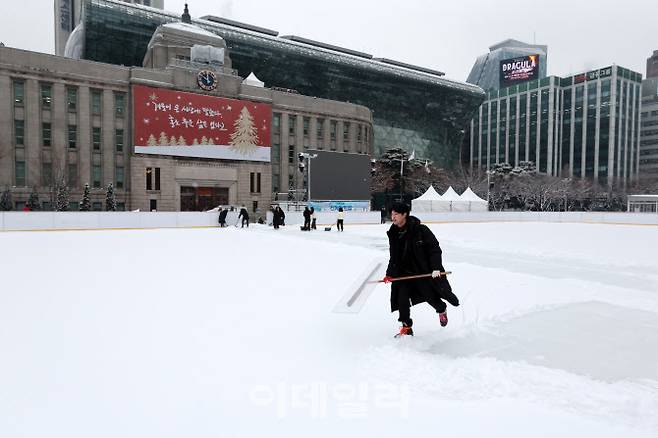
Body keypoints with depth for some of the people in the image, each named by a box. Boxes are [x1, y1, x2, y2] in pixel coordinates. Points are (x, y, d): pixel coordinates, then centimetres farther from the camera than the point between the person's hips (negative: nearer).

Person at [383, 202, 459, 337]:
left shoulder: (421, 230, -19)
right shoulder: (393, 234, -2)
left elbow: (435, 248, -15)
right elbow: (394, 256, 5)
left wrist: (436, 267, -23)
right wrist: (390, 274, -3)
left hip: (425, 270, -4)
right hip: (404, 272, 4)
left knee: (431, 296, 9)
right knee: (402, 298, -6)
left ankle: (442, 310, 45)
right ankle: (406, 327, 13)